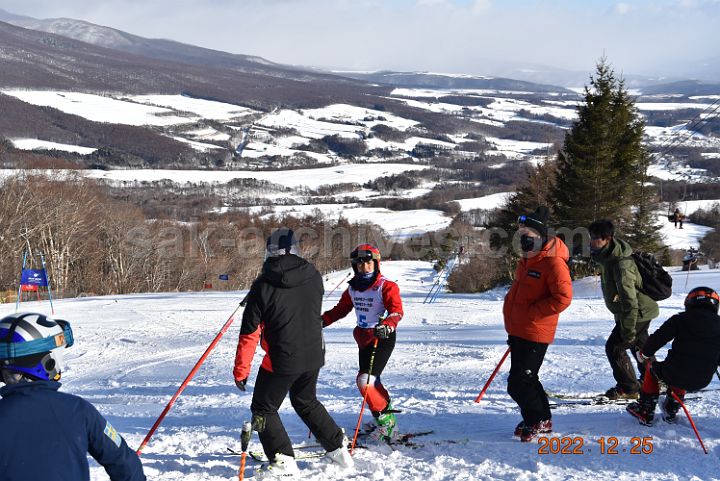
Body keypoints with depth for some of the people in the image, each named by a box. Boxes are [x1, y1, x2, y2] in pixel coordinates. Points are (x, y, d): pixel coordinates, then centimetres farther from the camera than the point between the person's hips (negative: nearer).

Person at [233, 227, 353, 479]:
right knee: (307, 402, 27)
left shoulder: (262, 287, -16)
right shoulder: (314, 276, -3)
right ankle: (337, 448, 29)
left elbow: (250, 333, -13)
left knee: (263, 409, 13)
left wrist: (241, 370, -4)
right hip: (314, 355, 5)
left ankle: (283, 460, 8)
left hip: (282, 361, -5)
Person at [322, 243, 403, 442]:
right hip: (364, 338, 7)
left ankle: (385, 421, -3)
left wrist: (387, 325, -41)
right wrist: (321, 320, 6)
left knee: (365, 380, -16)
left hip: (383, 338, -7)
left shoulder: (386, 286, -11)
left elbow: (396, 311, -22)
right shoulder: (353, 288, 8)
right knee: (370, 381, 13)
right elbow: (341, 309, 17)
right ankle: (386, 410, 32)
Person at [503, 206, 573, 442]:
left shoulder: (553, 263, -17)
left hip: (535, 334, -10)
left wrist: (530, 312, -19)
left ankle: (537, 420, 13)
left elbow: (562, 298, -23)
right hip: (519, 331, 10)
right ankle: (542, 419, 32)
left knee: (519, 383, -5)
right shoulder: (528, 259, 13)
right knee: (526, 378, 18)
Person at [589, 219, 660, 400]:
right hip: (641, 310, 10)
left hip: (639, 312, -10)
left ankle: (628, 388, 6)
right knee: (639, 345, 25)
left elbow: (630, 301, -34)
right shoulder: (609, 256, -2)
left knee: (614, 348, -8)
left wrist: (628, 332, -31)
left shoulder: (621, 265, -33)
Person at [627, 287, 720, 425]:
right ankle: (671, 410, 39)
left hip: (673, 375, -4)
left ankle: (645, 411, 27)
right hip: (702, 381, 4)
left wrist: (644, 353, 16)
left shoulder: (680, 319, -4)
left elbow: (658, 339, -3)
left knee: (652, 367, 27)